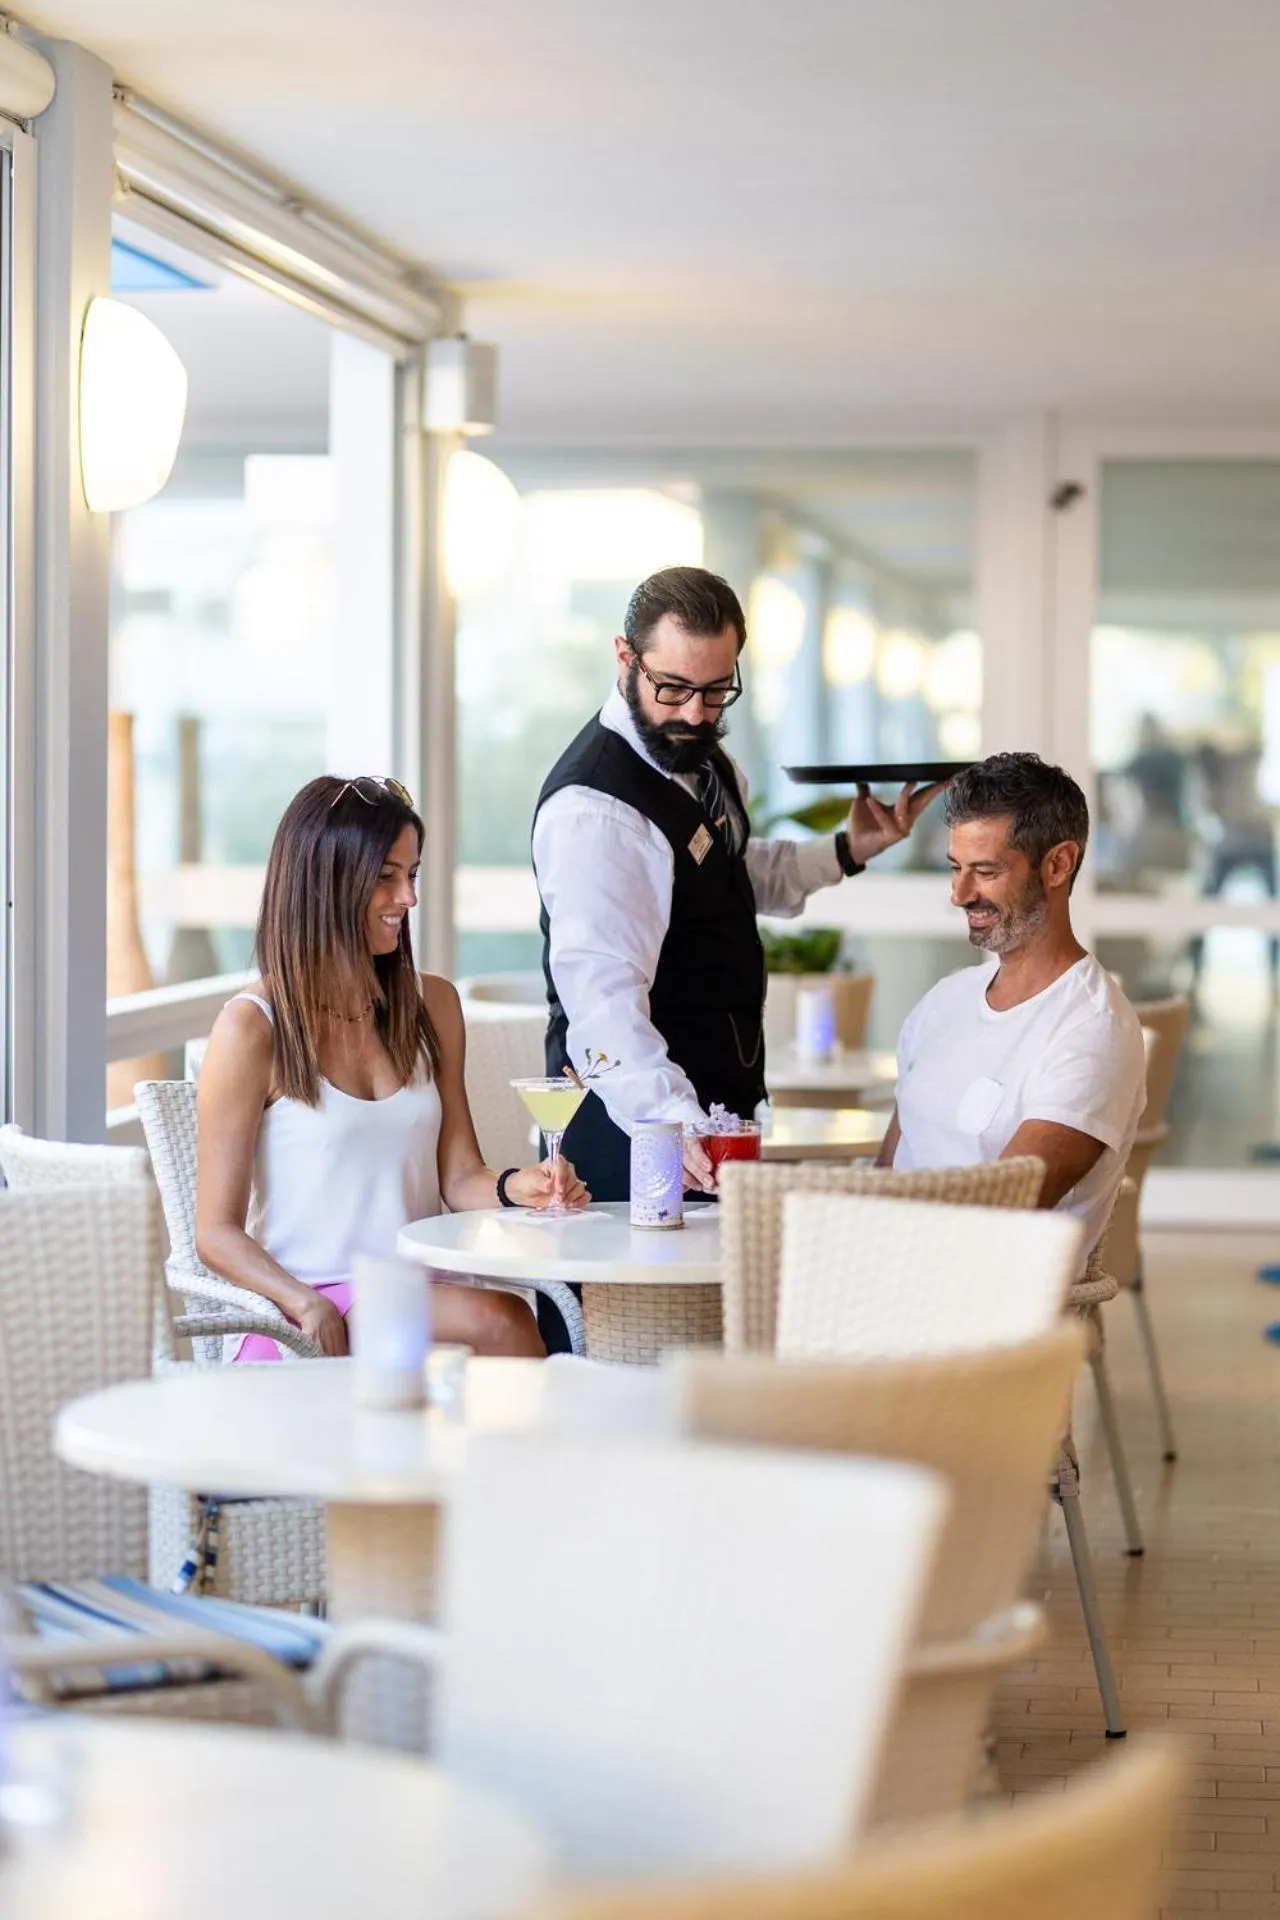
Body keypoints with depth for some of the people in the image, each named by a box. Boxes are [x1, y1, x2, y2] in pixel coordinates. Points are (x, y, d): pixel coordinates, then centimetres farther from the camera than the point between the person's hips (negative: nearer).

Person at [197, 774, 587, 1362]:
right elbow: (217, 1232, -3)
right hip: (297, 1327, -4)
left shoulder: (432, 1004, 15)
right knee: (496, 1320, -32)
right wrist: (309, 1308, -21)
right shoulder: (252, 1027, -2)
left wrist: (513, 1187, -8)